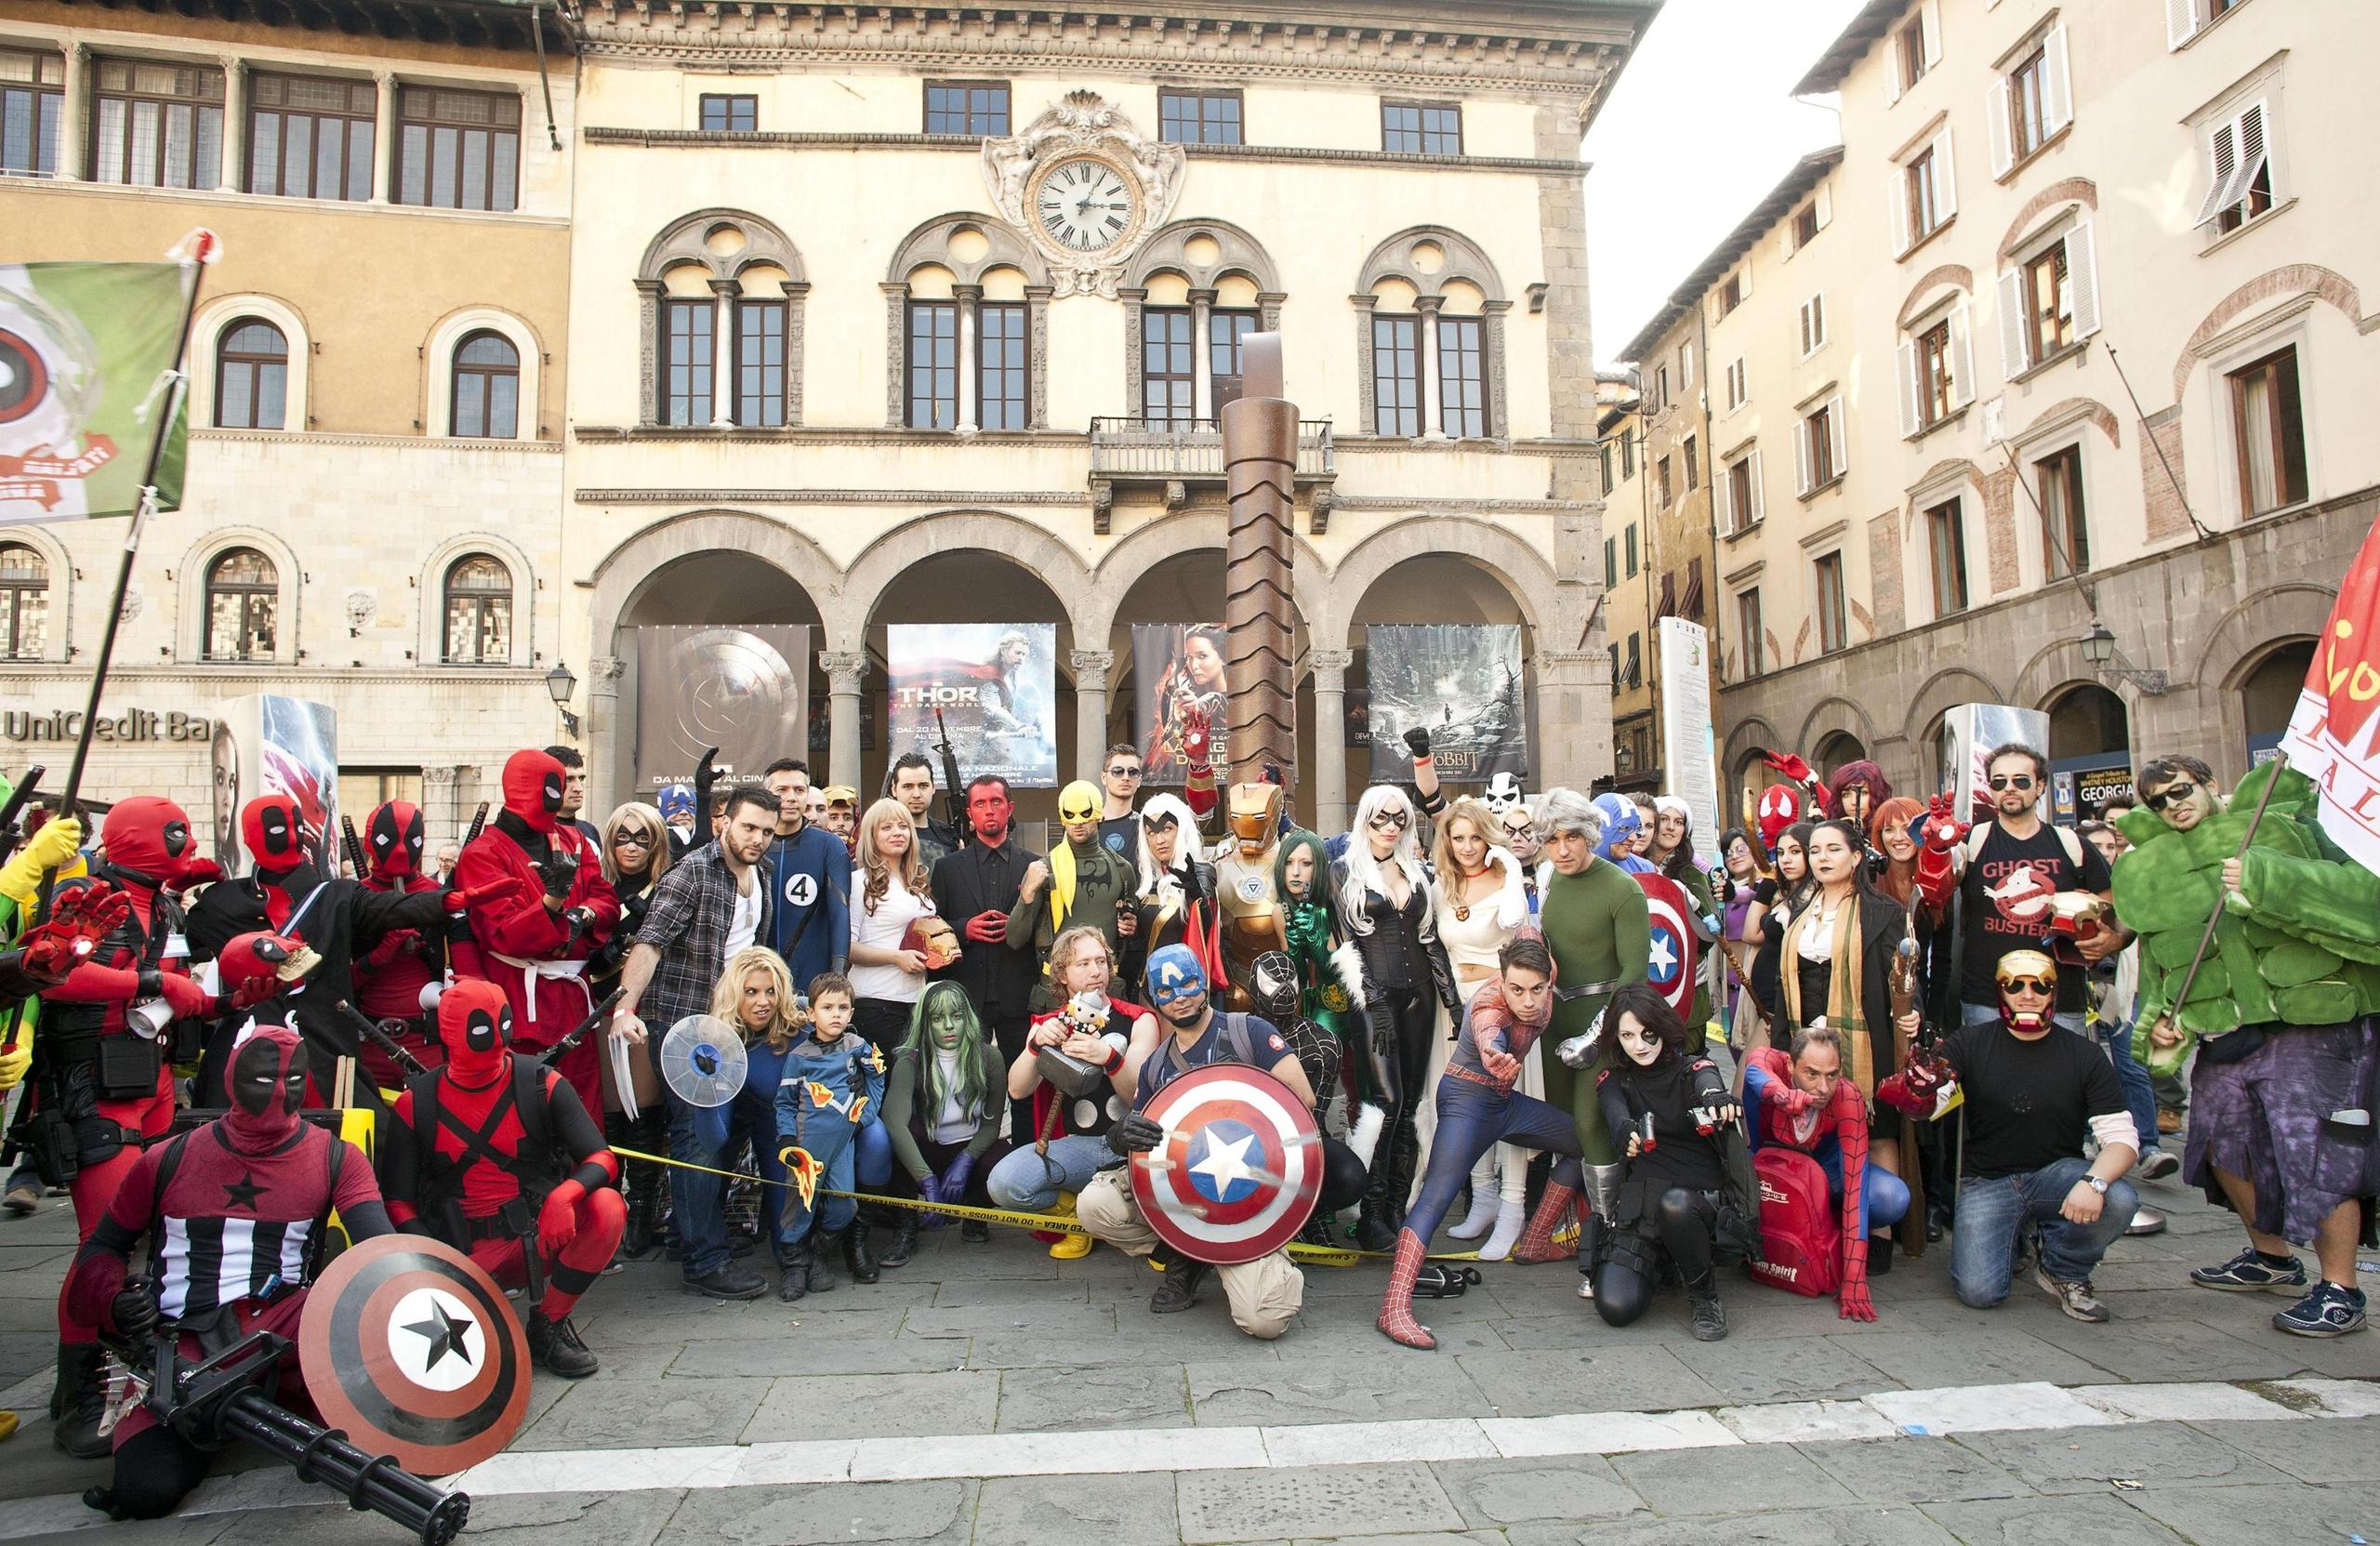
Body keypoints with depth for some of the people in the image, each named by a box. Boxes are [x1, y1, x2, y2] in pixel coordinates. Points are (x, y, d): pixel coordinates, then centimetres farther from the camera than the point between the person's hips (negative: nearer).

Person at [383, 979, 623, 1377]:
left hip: (540, 1239, 0)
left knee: (607, 1207, -29)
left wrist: (564, 1195, -31)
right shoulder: (416, 1104, 0)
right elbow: (400, 1200, 2)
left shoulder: (543, 1085, -4)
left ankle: (548, 1325, -7)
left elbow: (602, 1159, -9)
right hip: (464, 1254, 0)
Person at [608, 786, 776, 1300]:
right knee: (700, 1138, -7)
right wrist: (626, 1007, -34)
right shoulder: (691, 872, -13)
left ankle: (698, 1236, 30)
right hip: (681, 1022, -8)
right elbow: (650, 942, -22)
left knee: (719, 1134, 15)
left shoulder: (760, 880, 11)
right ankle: (705, 1262, 1)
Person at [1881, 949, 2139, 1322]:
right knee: (1979, 1292, -19)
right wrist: (1919, 1088, -39)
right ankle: (2011, 1236, 17)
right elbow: (1927, 1106, -13)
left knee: (2117, 1201, -31)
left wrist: (2094, 1182, -29)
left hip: (2057, 1173, 1)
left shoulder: (2085, 1056, -2)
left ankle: (2062, 1270, 1)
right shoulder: (1970, 1043, -2)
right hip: (1987, 1181, -1)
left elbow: (2121, 1136, -9)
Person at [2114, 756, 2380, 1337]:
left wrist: (2267, 880, -25)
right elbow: (2155, 959, 17)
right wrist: (2158, 1018, 5)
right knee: (2225, 1148, 15)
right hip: (2221, 1038, 6)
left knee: (2320, 1155, -6)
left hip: (2309, 1025, -6)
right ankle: (2272, 1258, 36)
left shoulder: (2283, 827, -2)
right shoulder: (2150, 870, 11)